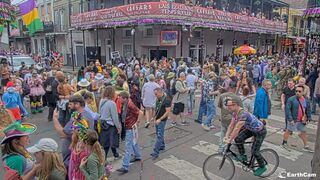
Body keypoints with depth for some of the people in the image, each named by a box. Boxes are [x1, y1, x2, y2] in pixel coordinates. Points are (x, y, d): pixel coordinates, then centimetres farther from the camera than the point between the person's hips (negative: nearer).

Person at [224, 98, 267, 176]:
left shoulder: (243, 114, -37)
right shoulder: (235, 113, -8)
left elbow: (237, 129, -37)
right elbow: (231, 125, -4)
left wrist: (229, 140, -30)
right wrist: (226, 136, -12)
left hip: (260, 131, -8)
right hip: (251, 129, 8)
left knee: (254, 151, -5)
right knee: (238, 139, -7)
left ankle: (262, 167, 21)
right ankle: (243, 156, 13)